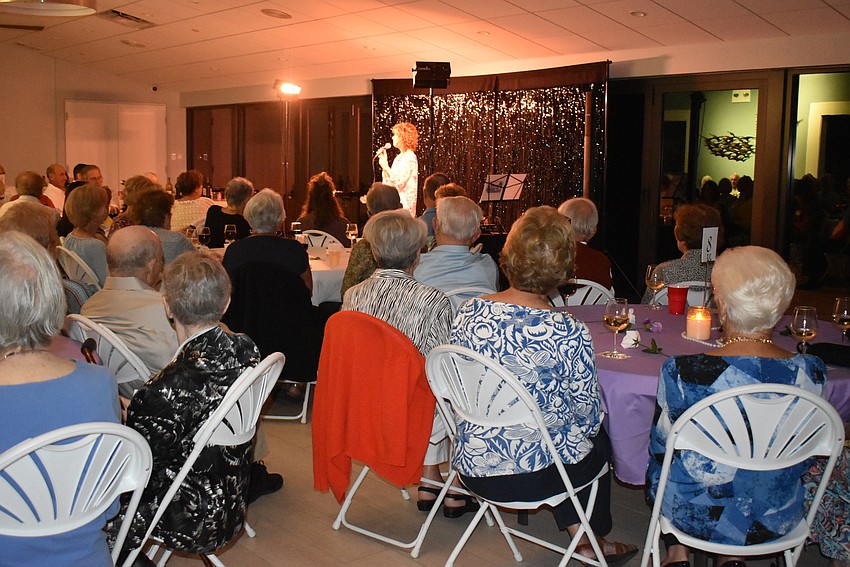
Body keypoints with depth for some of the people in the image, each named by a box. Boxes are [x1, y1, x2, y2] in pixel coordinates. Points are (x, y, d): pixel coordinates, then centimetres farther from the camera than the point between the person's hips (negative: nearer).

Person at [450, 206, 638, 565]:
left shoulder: (468, 313, -9)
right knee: (600, 440, 28)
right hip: (534, 474, -4)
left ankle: (576, 530, 40)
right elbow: (589, 413, -10)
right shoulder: (568, 333, -23)